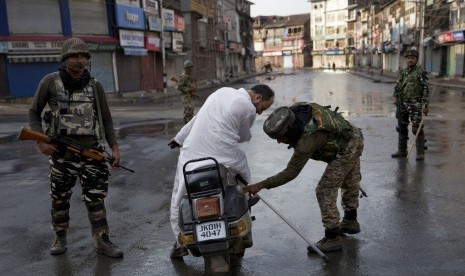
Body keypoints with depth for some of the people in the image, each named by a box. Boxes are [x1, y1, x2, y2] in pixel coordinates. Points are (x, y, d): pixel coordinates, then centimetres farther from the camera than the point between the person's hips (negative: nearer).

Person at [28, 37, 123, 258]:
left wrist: (114, 147, 0)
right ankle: (60, 238, 31)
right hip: (61, 152, -1)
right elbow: (33, 112, 5)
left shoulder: (95, 86, 4)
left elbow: (106, 119, 8)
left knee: (96, 198, 2)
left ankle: (102, 241, 11)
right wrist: (40, 141, -7)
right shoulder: (50, 82, -2)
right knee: (60, 198, 12)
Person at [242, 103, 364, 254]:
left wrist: (261, 185, -33)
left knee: (325, 190, -10)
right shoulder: (295, 110, -19)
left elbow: (291, 172, -33)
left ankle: (333, 238, -2)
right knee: (349, 183, 26)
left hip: (346, 151, -10)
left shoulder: (308, 139, -40)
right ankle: (350, 222, 47)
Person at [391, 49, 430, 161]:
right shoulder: (403, 72, 11)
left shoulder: (420, 72, -7)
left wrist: (425, 106, -14)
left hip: (415, 105, -6)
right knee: (402, 128, 11)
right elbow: (397, 86, 18)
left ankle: (420, 153, 0)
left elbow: (426, 90, -9)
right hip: (402, 104, 6)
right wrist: (395, 97, 4)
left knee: (417, 129, -6)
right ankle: (402, 151, 21)